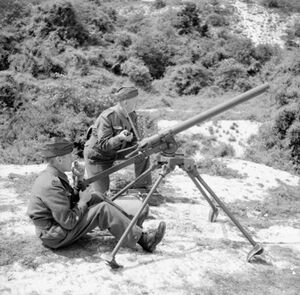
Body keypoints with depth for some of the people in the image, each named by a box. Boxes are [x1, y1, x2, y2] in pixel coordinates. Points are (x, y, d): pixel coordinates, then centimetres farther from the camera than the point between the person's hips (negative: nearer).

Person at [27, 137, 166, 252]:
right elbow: (69, 223, -27)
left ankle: (131, 224, 14)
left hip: (57, 223, 10)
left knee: (96, 198, 10)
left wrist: (79, 180, 0)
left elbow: (73, 199, 14)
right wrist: (83, 202, -12)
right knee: (103, 209, -16)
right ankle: (143, 239, -9)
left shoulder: (50, 175, 5)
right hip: (55, 237, -10)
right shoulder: (51, 184, -26)